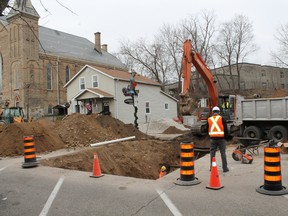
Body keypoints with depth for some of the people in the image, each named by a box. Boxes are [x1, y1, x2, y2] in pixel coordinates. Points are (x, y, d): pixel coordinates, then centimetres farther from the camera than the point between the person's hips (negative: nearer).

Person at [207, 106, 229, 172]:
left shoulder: (209, 119, 5)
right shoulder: (222, 119, -3)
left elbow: (207, 130, 11)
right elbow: (225, 129, -2)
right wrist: (225, 136, 10)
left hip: (212, 139, 2)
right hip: (221, 138, -2)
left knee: (212, 153, 8)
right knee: (223, 153, 5)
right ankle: (225, 168, 8)